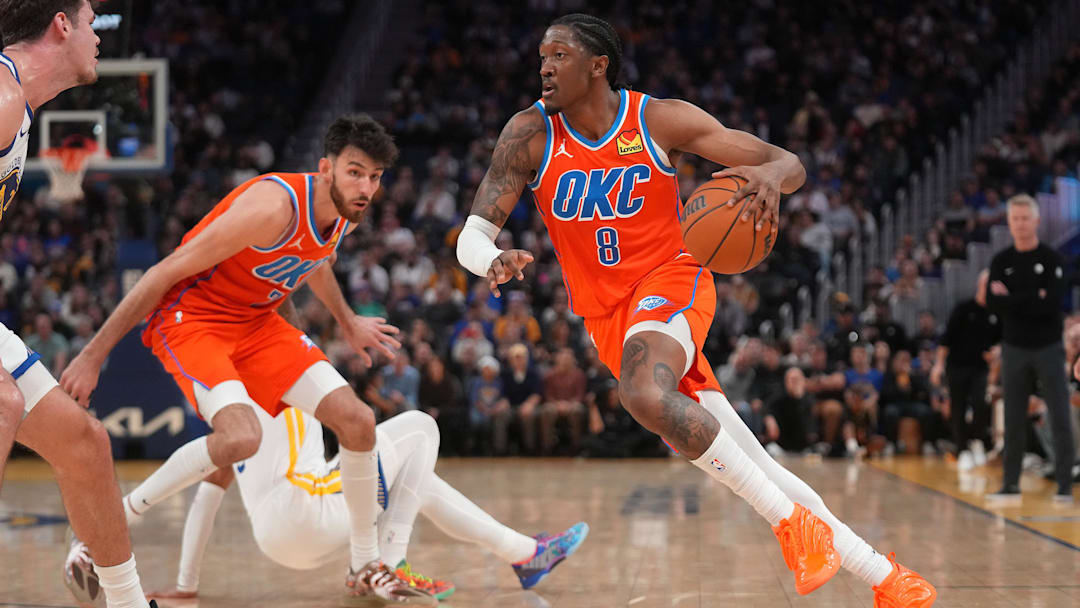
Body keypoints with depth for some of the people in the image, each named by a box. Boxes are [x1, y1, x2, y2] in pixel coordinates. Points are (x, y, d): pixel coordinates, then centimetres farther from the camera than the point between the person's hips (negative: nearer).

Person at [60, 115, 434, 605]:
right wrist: (92, 356, -23)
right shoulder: (275, 206, -30)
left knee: (358, 421, -4)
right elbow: (164, 273, -25)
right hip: (189, 317, -8)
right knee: (240, 438, -32)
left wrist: (347, 323, 32)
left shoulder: (345, 216, -3)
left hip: (256, 322, 8)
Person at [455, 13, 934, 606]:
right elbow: (471, 237, -9)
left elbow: (790, 163, -7)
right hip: (605, 314, 3)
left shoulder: (659, 119, -9)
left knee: (646, 395, -36)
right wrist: (493, 261, -34)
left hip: (669, 280, -3)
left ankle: (791, 520, -22)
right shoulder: (531, 134, -5)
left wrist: (771, 176, -33)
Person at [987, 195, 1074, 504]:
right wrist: (1032, 299, -16)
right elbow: (992, 304, -5)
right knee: (1013, 421, 6)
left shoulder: (1051, 259, -3)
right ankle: (1011, 485, 13)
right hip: (1014, 348, 3)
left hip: (1049, 348, -3)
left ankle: (1065, 486, 0)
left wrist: (1010, 299, -13)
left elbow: (1053, 302, -15)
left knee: (1059, 419, -4)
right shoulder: (1001, 262, 6)